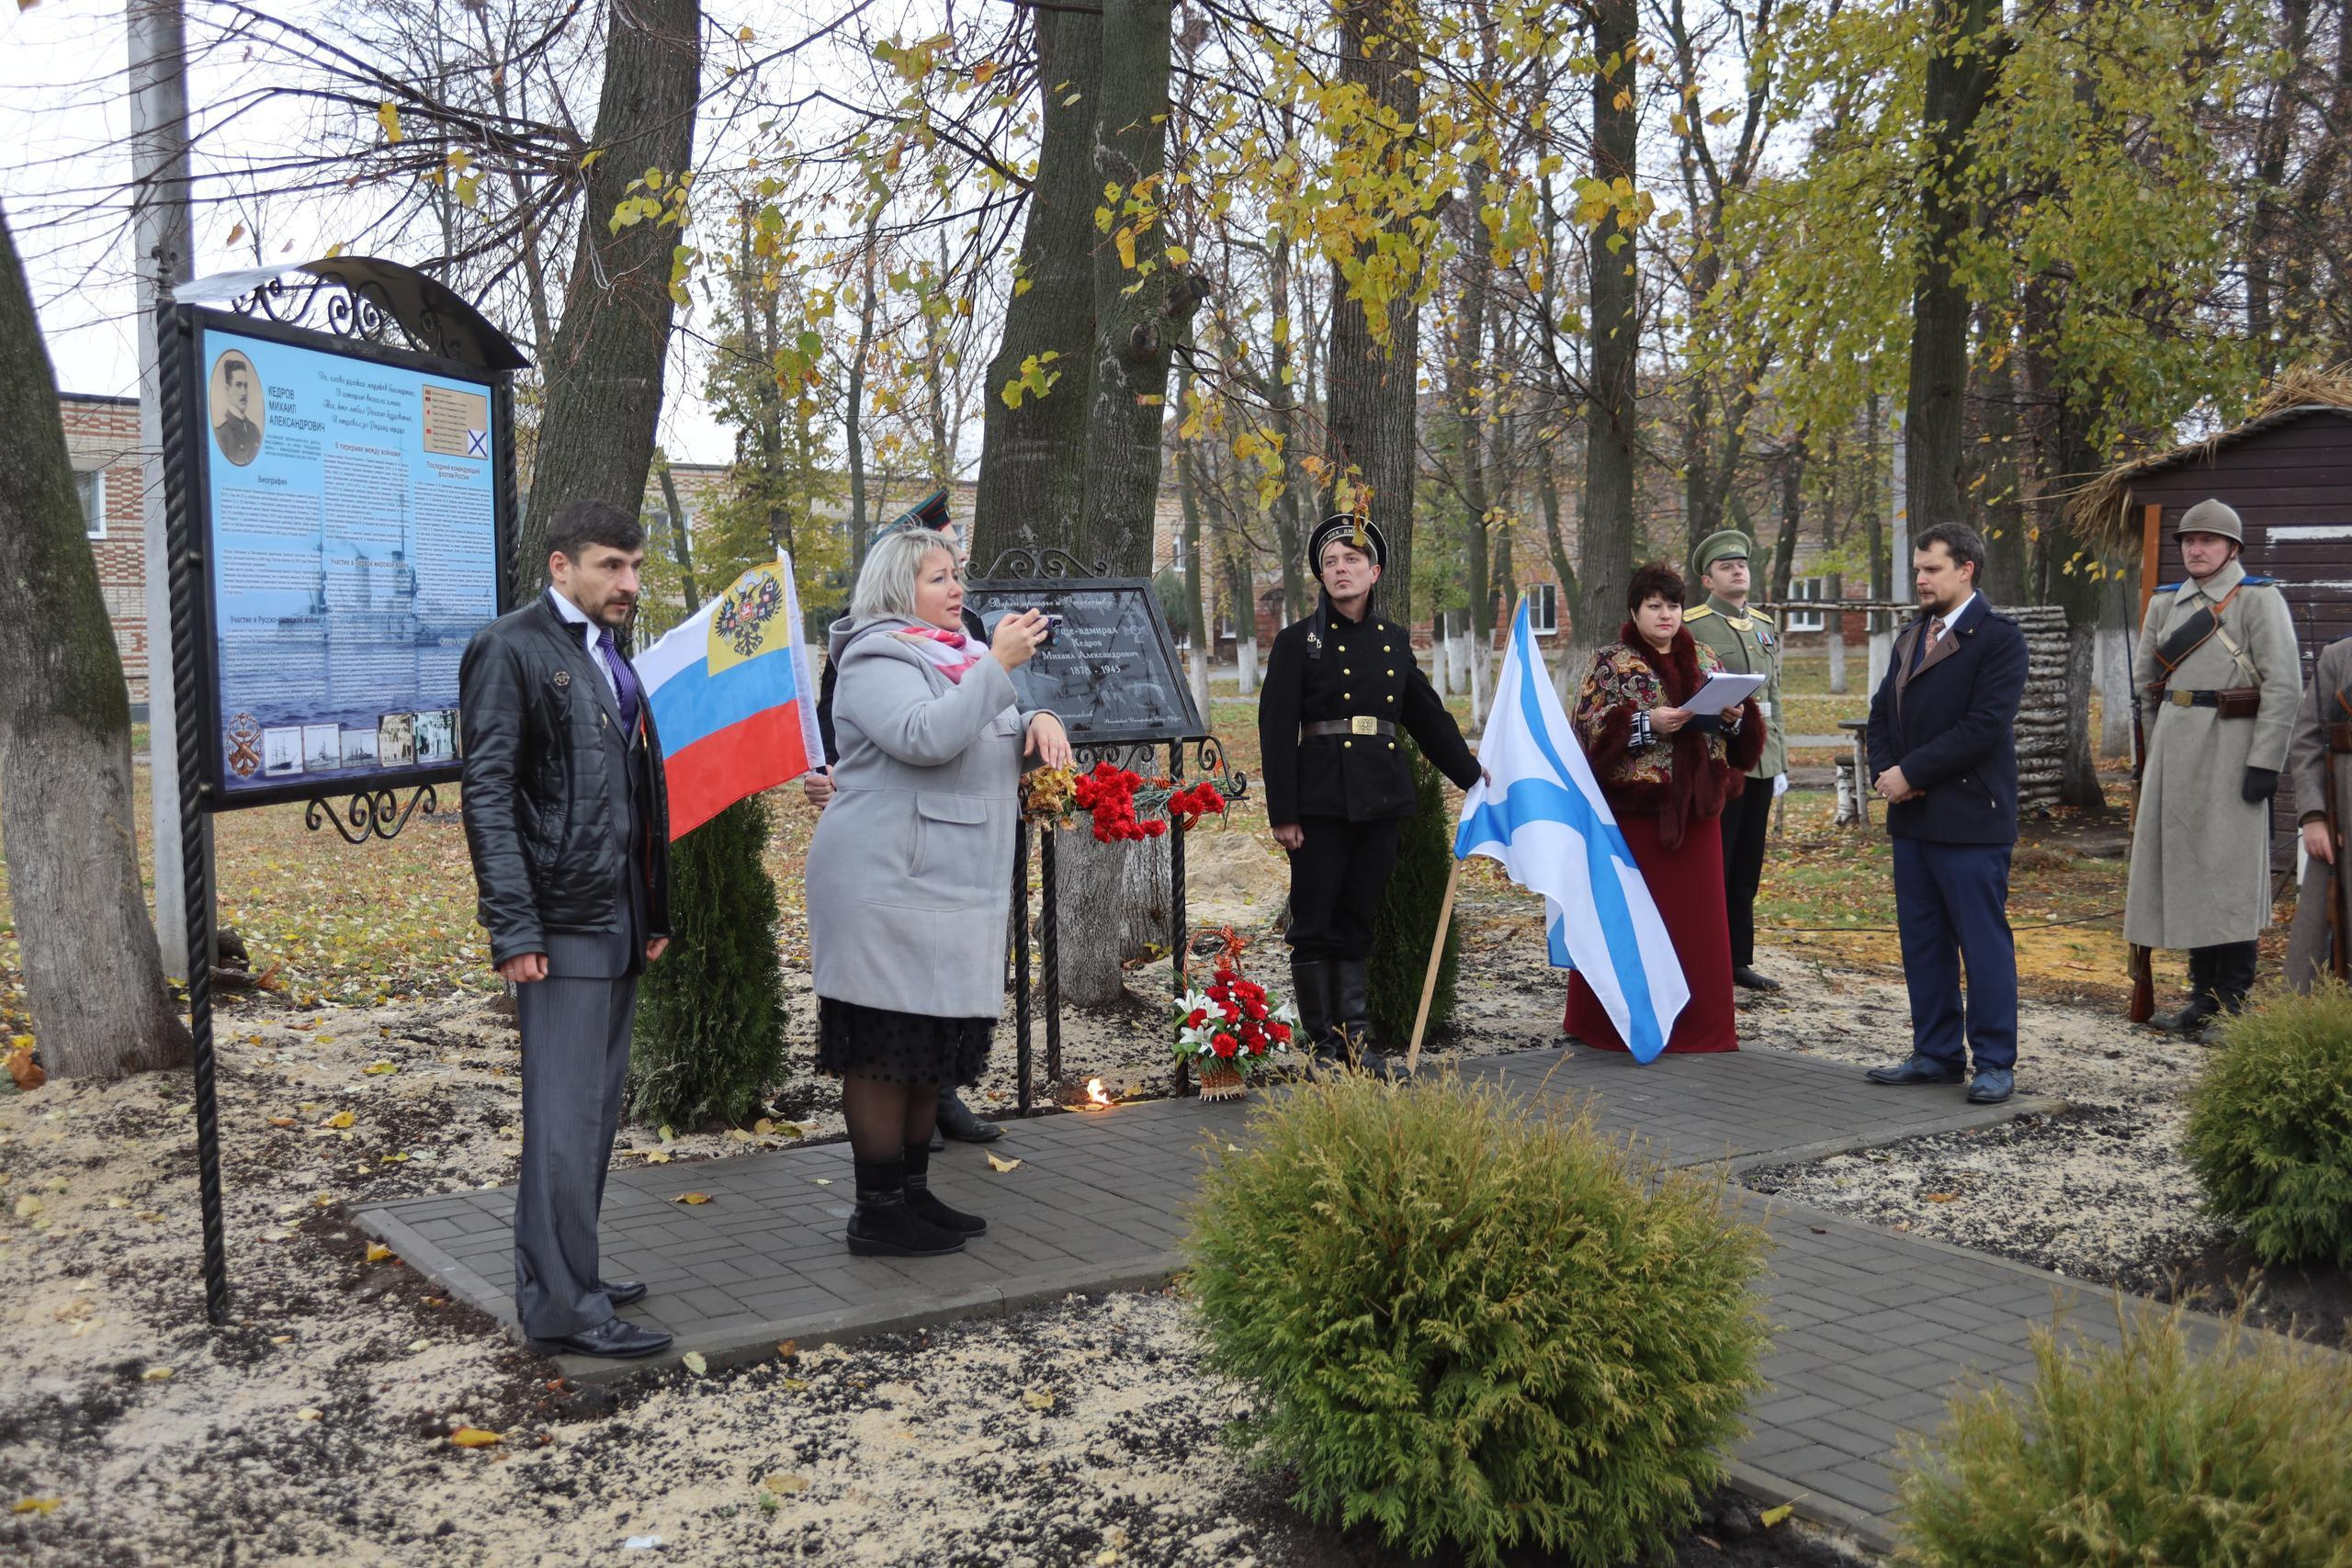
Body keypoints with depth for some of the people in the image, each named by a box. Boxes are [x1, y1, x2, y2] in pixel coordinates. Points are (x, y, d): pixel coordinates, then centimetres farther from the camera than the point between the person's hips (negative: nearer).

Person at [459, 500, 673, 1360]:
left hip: (620, 918, 9)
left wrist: (654, 910, 17)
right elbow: (487, 794, -12)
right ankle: (563, 1305, 1)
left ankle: (565, 1273, 23)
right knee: (566, 1113, -6)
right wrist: (514, 930, -17)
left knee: (597, 1105, 13)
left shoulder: (612, 653, 17)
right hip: (563, 918, -8)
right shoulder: (512, 648, -8)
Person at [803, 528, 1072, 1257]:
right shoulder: (877, 660, -11)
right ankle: (878, 1212, 4)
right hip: (889, 889, -10)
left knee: (935, 1049, 14)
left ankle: (913, 1193, 24)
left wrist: (1040, 723, 5)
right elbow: (926, 737, -28)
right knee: (886, 1052, -4)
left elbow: (990, 743, 27)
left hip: (954, 889, 10)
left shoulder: (958, 655, 19)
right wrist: (999, 664, -23)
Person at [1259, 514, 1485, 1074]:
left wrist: (1471, 773, 24)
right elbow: (1277, 729, -5)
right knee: (1314, 924, 1)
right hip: (1320, 799, -4)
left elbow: (1427, 714, 22)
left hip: (1381, 797, 4)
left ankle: (1356, 1035, 15)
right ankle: (1326, 1041, 10)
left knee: (1358, 921, 9)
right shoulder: (1298, 641, -1)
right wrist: (1283, 813, -11)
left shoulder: (1394, 640, 12)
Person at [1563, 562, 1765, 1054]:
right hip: (1632, 807, -4)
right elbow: (1589, 728, -10)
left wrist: (1736, 716, -8)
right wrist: (1647, 723, -21)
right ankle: (1619, 1021, 7)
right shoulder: (1609, 662, 1)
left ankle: (1698, 1023, 15)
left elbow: (1742, 738, 15)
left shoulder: (1704, 660, 14)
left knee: (1696, 917, 6)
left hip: (1695, 810, 4)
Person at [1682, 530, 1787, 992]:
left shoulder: (1766, 627, 15)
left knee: (1746, 867, 11)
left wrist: (1780, 761, 15)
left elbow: (1774, 698, 17)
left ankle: (1737, 959, 20)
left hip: (1759, 760, 6)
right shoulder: (1689, 626, -5)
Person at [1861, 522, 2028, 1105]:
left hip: (1970, 818, -8)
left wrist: (1911, 773, -16)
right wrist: (1883, 771, -1)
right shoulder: (1910, 636, 16)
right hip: (1912, 817, 8)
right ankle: (1937, 1053, 21)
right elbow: (1883, 711, 18)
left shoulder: (1998, 637, -9)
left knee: (1983, 942, -1)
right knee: (1922, 942, 12)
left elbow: (1984, 725, -18)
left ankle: (1995, 1062, 7)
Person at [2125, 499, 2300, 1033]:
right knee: (2182, 868, 9)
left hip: (2230, 749, -6)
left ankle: (2234, 1004, 3)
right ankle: (2203, 995, 19)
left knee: (2231, 870, -3)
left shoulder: (2259, 600, -6)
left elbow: (2284, 685, -12)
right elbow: (2145, 679, 21)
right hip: (2174, 750, 6)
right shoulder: (2166, 603, 12)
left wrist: (2264, 763, -17)